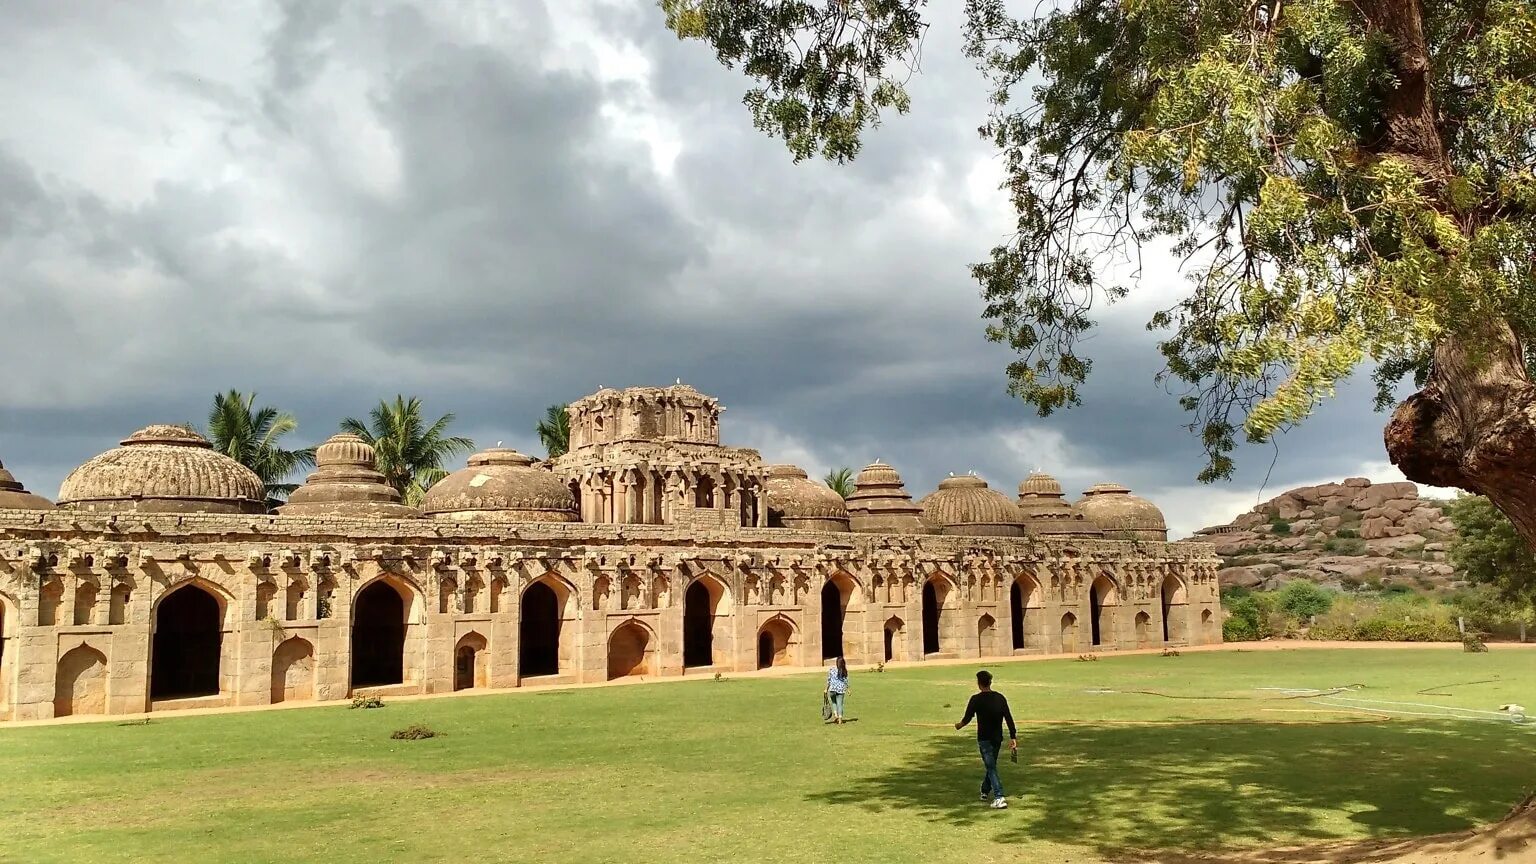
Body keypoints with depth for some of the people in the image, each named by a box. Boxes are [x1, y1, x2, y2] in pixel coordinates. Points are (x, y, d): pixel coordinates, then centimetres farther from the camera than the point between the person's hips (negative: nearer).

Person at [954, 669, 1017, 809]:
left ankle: (999, 798, -15)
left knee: (991, 768, -5)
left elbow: (967, 718, -5)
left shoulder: (976, 699, -12)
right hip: (997, 738, 5)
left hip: (984, 739, -5)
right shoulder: (1000, 698, 2)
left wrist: (959, 725, 16)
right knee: (991, 765, 22)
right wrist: (1013, 738, 3)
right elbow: (1009, 718, 0)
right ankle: (985, 792, 37)